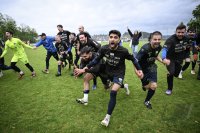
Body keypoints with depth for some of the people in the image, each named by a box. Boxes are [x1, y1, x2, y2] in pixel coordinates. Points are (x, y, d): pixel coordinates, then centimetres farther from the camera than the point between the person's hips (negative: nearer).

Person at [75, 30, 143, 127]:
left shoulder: (123, 51, -27)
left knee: (113, 92, -18)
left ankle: (108, 117, -1)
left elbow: (132, 59, -7)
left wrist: (139, 69, -7)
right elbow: (97, 59, -7)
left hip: (119, 73, -4)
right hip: (108, 71, 5)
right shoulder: (104, 48, -22)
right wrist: (88, 66, -14)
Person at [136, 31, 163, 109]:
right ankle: (144, 84, 51)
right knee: (147, 86, 8)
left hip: (151, 67, 5)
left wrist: (163, 61, -4)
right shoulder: (145, 48, -31)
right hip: (142, 68, -4)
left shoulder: (159, 47, -12)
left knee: (154, 86, -5)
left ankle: (147, 101, 23)